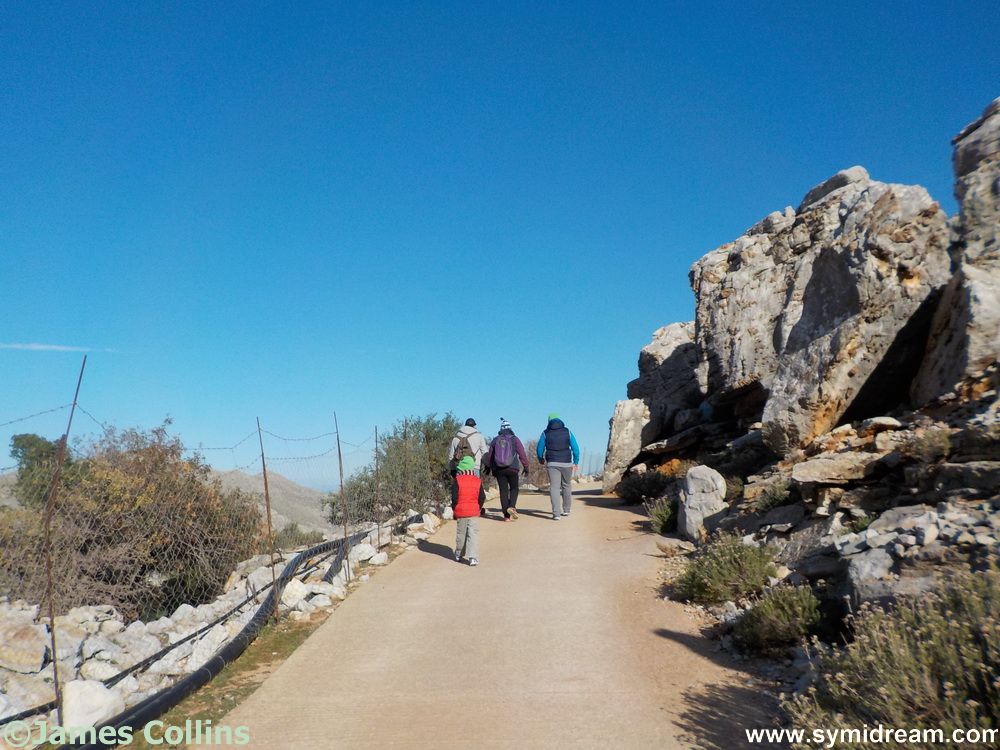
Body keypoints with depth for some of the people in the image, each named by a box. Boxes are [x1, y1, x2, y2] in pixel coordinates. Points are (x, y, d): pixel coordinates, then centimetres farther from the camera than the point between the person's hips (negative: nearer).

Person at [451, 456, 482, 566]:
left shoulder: (458, 480, -5)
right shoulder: (478, 481, 1)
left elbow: (454, 496, -5)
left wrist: (454, 508, 9)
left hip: (460, 511, 0)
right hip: (473, 511, 0)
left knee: (461, 533, 14)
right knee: (473, 533, -2)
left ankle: (458, 555, 26)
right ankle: (473, 557, -13)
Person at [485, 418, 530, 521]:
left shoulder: (495, 440, 6)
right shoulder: (514, 439, -1)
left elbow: (490, 455, 12)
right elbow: (522, 454, -5)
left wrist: (488, 467, 24)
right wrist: (526, 467, 2)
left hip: (498, 469, 2)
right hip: (512, 468, -2)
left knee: (503, 490, 5)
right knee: (514, 488, 13)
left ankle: (507, 515, 4)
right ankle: (512, 506, -12)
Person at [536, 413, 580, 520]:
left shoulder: (546, 433, 2)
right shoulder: (567, 432, 3)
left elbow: (540, 449, 7)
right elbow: (575, 448, 0)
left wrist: (541, 460, 26)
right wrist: (576, 462, 10)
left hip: (552, 464, -1)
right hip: (566, 463, 1)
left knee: (554, 487, -4)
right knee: (566, 486, 18)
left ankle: (556, 513, -15)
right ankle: (566, 510, 30)